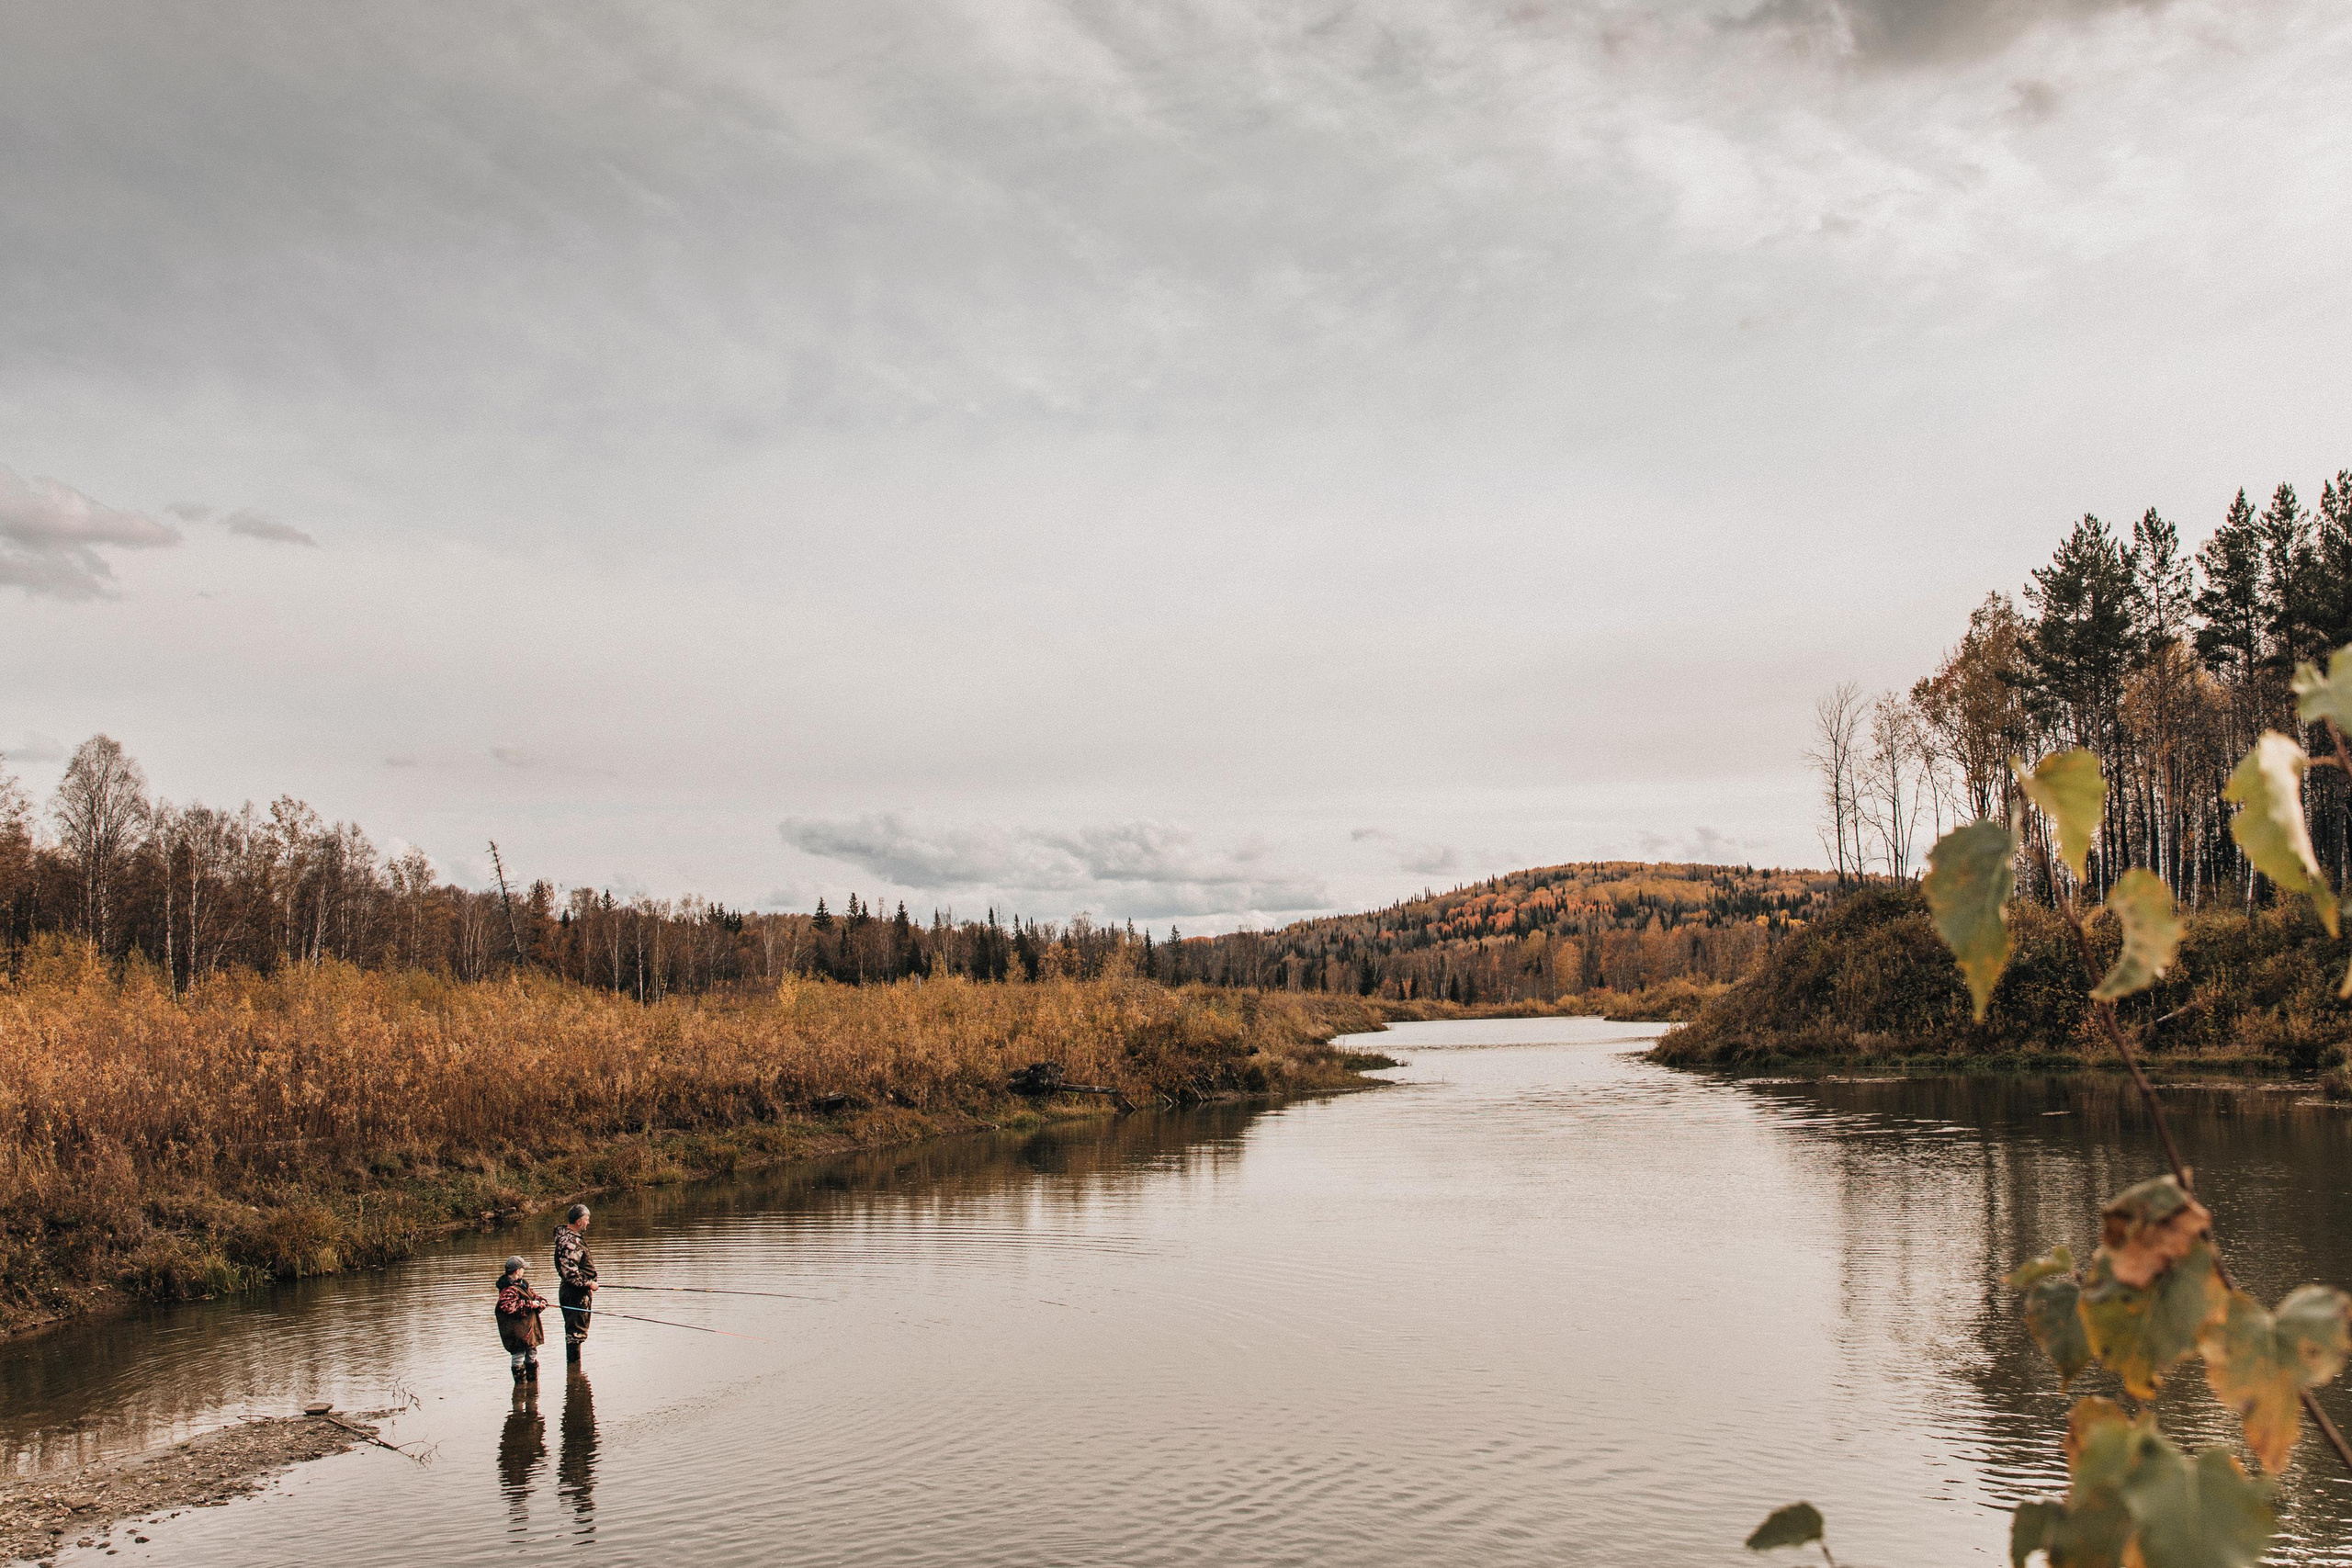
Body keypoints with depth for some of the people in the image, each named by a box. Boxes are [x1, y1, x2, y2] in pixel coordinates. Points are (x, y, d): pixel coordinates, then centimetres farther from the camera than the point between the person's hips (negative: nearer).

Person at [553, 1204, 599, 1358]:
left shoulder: (574, 1237, 11)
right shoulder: (570, 1242, -23)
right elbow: (569, 1272, -28)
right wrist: (589, 1283, -20)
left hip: (578, 1292, 11)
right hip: (575, 1293, -11)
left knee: (574, 1331, 18)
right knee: (576, 1331, -4)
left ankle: (573, 1363, 27)